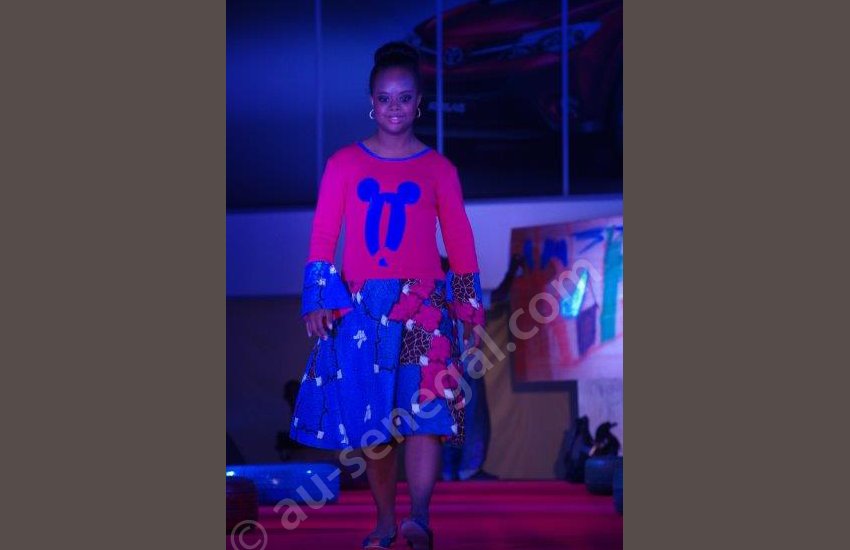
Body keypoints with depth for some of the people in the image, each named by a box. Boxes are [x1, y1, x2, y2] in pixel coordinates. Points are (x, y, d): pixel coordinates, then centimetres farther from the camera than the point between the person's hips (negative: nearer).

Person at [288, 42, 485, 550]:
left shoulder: (439, 169, 7)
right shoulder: (345, 164, 7)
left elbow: (460, 240, 10)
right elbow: (323, 236, 5)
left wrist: (472, 308, 7)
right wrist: (318, 298, -5)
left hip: (424, 303, -1)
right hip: (361, 305, 2)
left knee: (425, 405, -18)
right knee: (369, 417, 3)